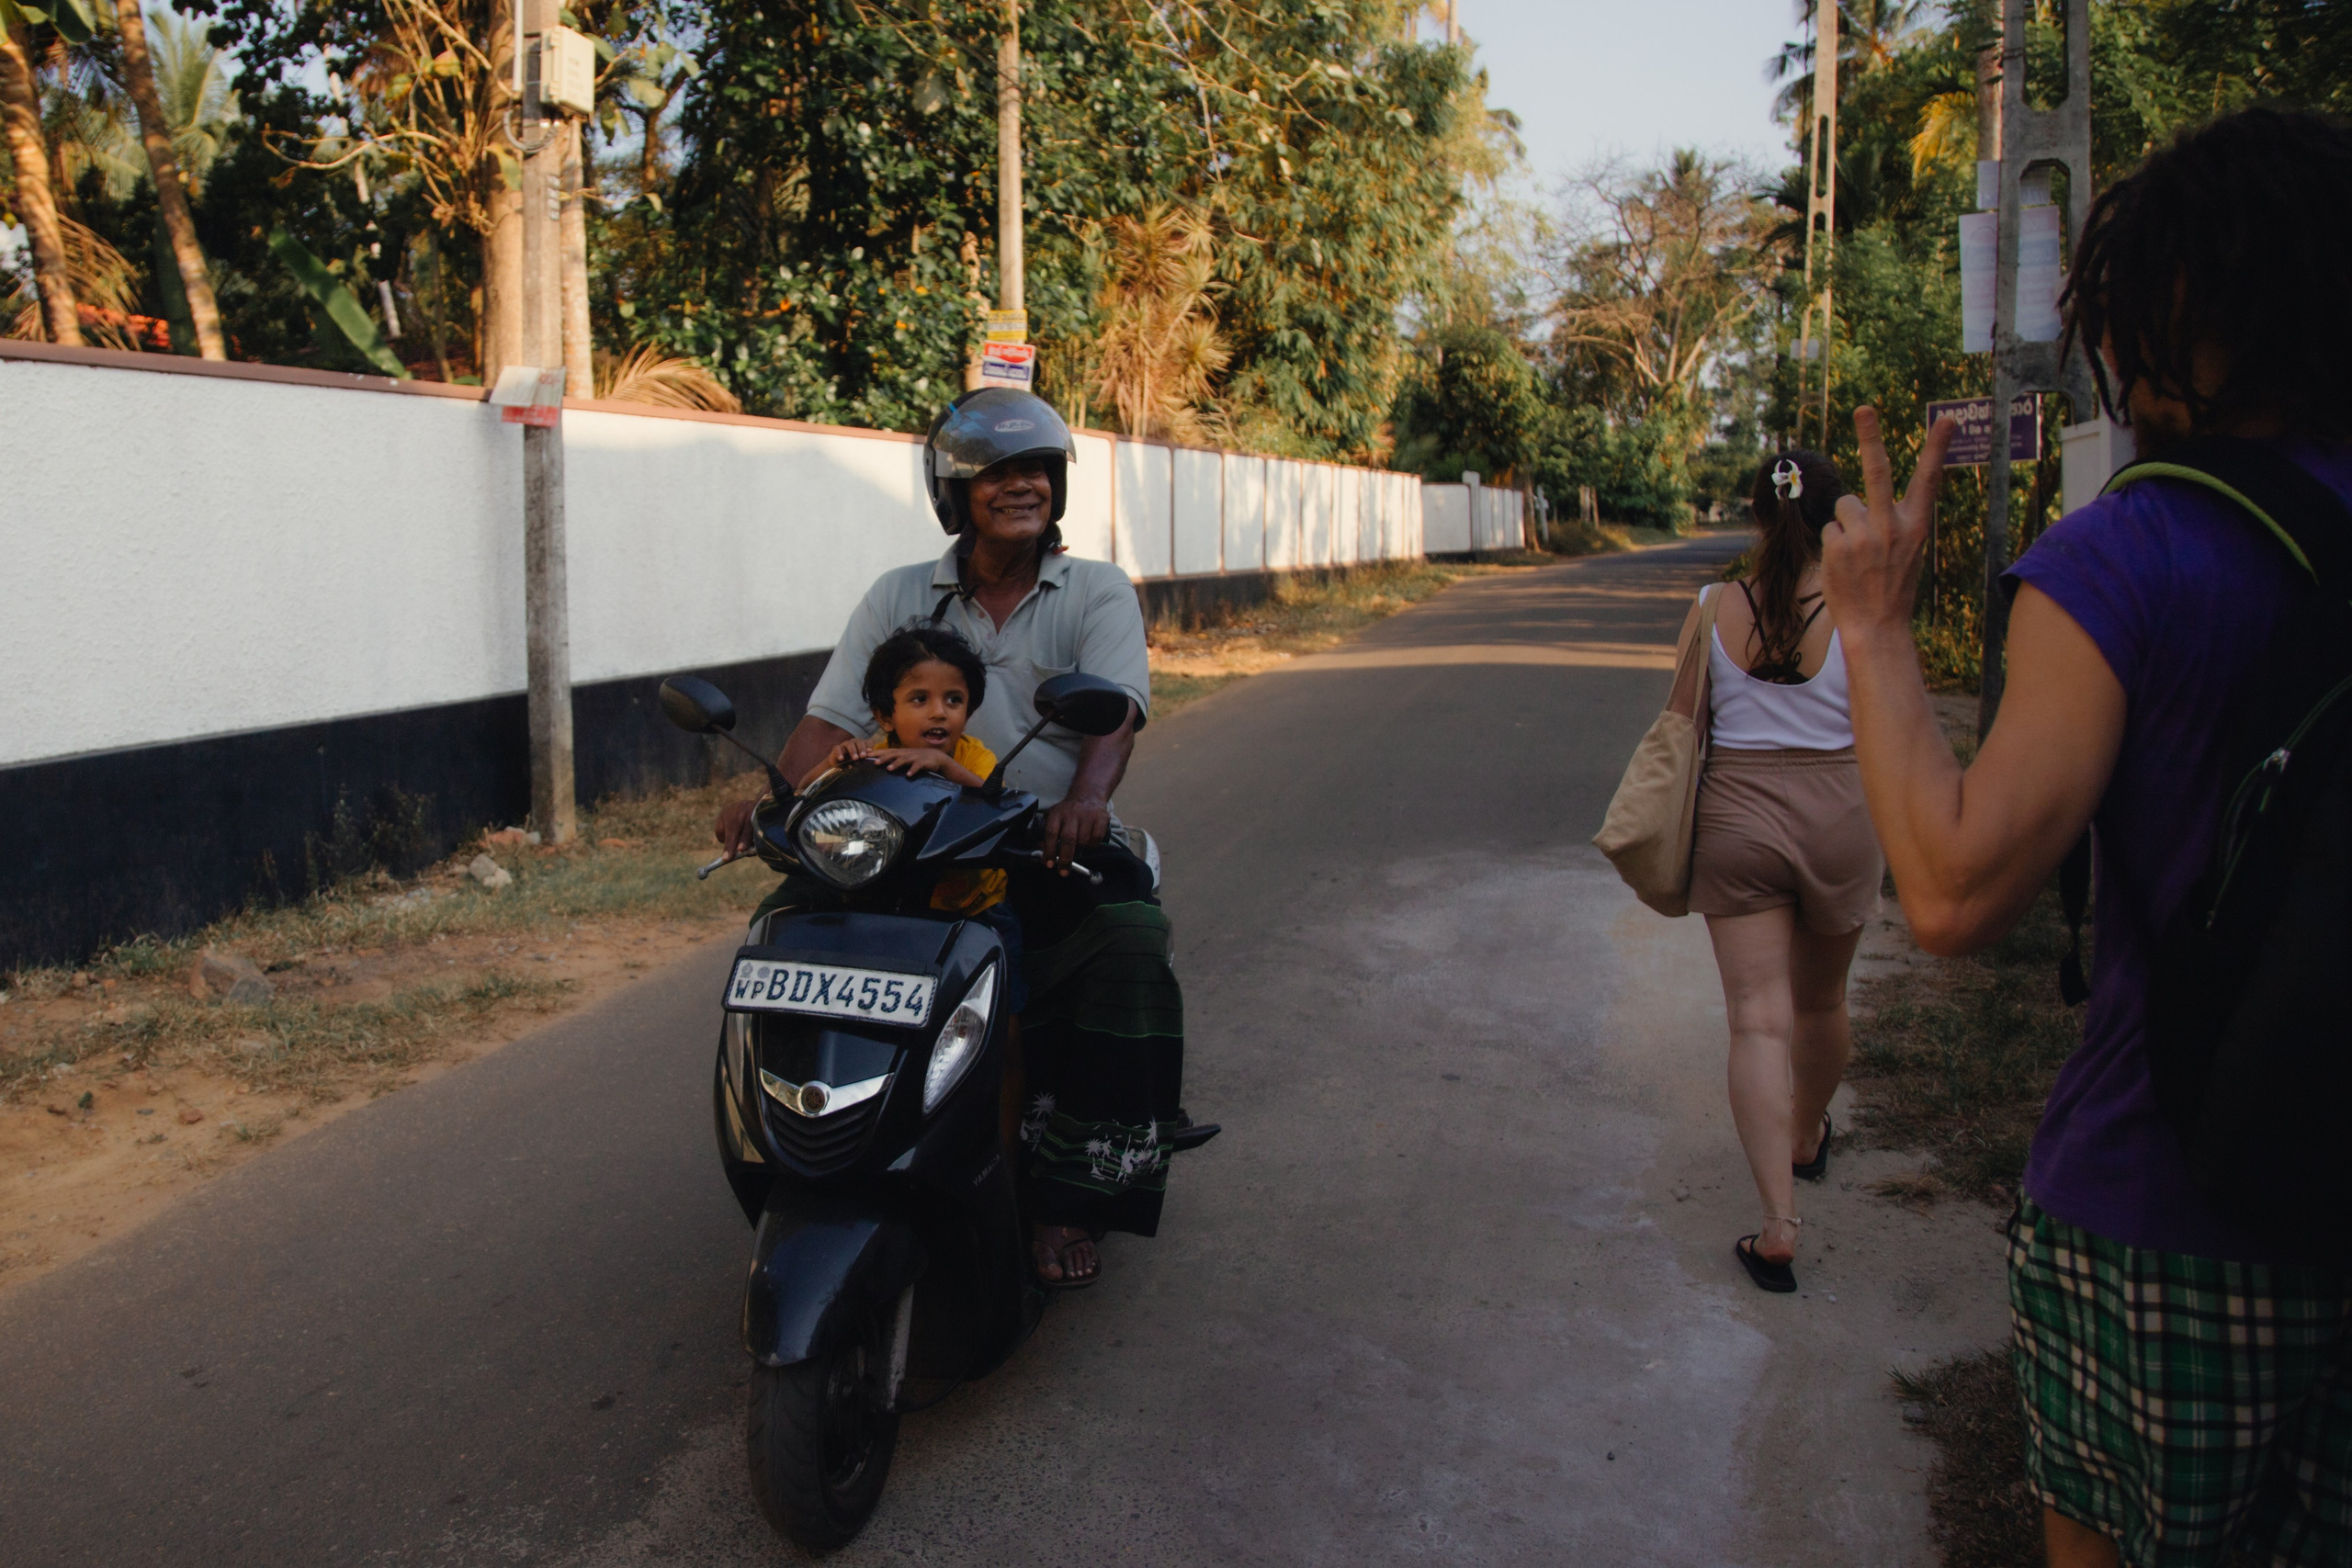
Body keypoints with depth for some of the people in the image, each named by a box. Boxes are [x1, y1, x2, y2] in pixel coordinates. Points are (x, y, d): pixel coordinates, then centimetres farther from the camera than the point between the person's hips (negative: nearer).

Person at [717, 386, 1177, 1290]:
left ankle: (1069, 1200, -23)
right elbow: (833, 718, 3)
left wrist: (1086, 800, -34)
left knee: (1128, 948, -32)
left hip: (1064, 847, -1)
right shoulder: (900, 598, 11)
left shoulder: (1098, 593, 6)